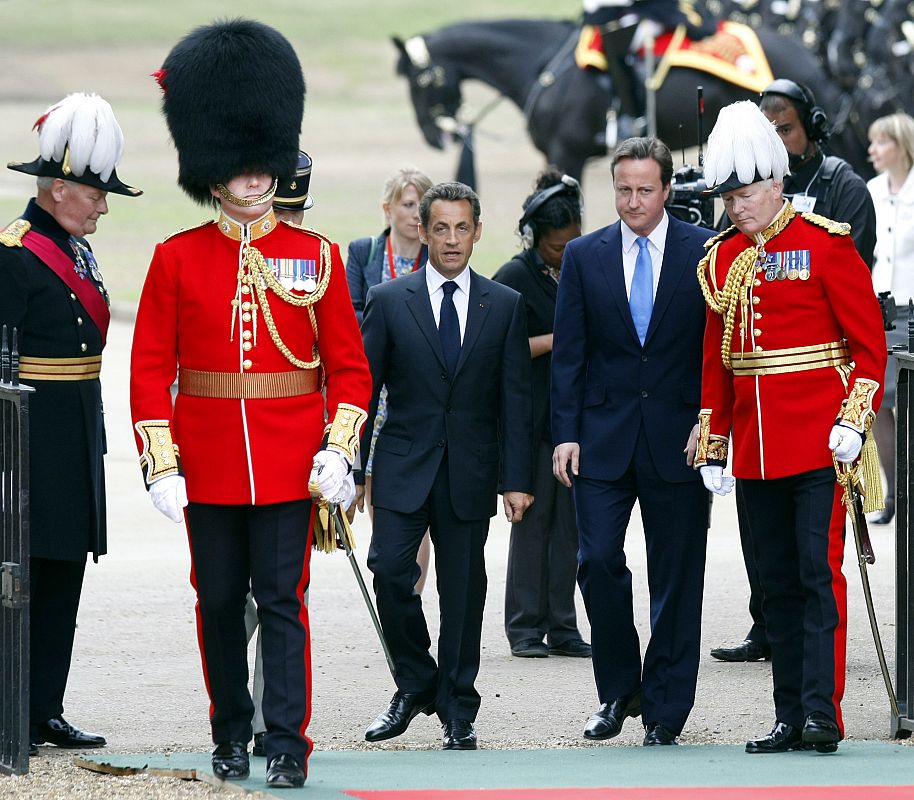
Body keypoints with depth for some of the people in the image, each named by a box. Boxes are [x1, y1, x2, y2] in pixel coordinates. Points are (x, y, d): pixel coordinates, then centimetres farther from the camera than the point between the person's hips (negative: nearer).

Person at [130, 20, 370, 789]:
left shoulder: (316, 257, 3)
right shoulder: (177, 259, 1)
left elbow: (349, 366, 4)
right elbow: (150, 369, 0)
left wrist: (339, 450, -8)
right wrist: (161, 462, -7)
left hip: (290, 464, -1)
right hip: (209, 466, 1)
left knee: (282, 601, -5)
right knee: (220, 603, 8)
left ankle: (287, 742, -6)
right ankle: (231, 734, 21)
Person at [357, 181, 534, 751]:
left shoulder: (505, 306, 6)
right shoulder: (389, 301, 3)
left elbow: (517, 399, 5)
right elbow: (363, 387, 4)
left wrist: (518, 479, -1)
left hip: (470, 471, 1)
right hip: (404, 468, -1)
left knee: (464, 589, 3)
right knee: (391, 571, -15)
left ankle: (458, 712, 13)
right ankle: (415, 685, 5)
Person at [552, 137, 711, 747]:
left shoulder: (704, 252, 0)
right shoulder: (584, 257, 5)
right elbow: (569, 354, 6)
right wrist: (566, 434, -2)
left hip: (680, 438, -1)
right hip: (604, 438, 1)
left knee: (676, 576, 2)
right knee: (599, 561, -6)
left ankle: (665, 710, 10)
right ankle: (618, 690, 13)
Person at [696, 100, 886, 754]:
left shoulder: (825, 244, -4)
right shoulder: (723, 259, 12)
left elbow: (869, 341, -5)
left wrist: (854, 419, -14)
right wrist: (713, 447, 14)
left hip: (819, 440, -6)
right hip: (755, 448, 6)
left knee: (819, 572, -10)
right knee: (778, 583, 7)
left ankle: (822, 713, -12)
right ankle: (791, 720, 10)